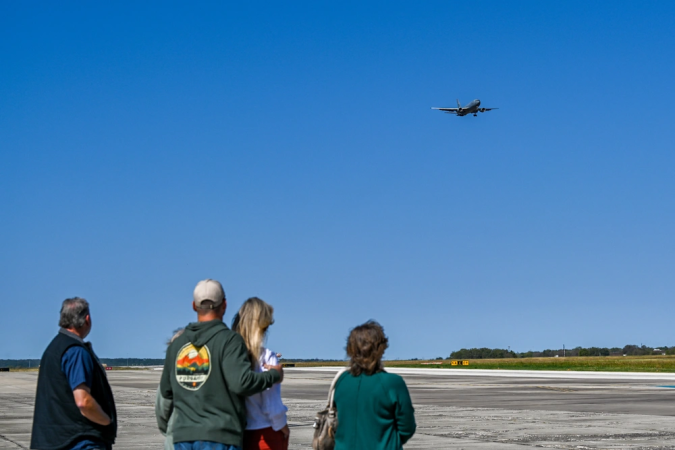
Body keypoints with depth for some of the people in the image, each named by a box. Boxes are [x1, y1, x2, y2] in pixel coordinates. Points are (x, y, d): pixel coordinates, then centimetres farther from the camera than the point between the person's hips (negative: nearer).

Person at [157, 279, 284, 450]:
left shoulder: (176, 344, 11)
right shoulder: (229, 340, -7)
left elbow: (166, 391, 17)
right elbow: (242, 382, -18)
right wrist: (274, 375, -2)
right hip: (220, 436, -6)